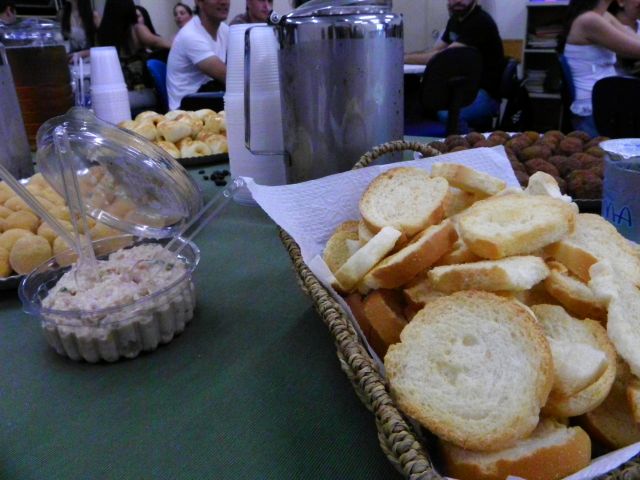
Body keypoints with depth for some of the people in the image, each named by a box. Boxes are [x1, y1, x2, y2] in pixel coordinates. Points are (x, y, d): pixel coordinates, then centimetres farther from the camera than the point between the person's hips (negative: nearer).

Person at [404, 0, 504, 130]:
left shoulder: (480, 22, -14)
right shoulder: (455, 19, 15)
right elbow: (433, 52, 14)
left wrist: (405, 58, -18)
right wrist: (401, 55, -3)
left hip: (485, 93, -9)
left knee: (444, 115, -37)